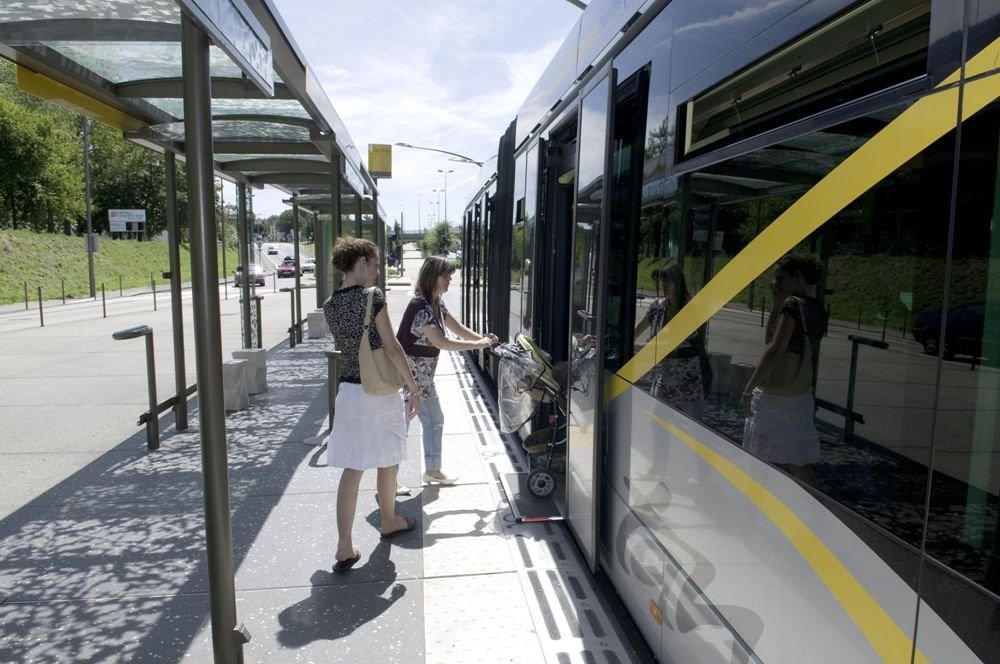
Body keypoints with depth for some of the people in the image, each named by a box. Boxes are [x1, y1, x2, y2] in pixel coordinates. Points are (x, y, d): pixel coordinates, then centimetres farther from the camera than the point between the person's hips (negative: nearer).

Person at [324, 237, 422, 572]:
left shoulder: (330, 305, 4)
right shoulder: (372, 296, -15)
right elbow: (391, 348, -15)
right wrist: (414, 388, -9)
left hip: (349, 391, 5)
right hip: (381, 392, -5)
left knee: (352, 469, 6)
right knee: (387, 462, 16)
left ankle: (344, 547, 5)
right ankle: (389, 521, 37)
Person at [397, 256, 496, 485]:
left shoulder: (436, 304, 5)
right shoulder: (420, 306, -24)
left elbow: (457, 328, 11)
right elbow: (442, 343, -25)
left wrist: (483, 338, -3)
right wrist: (478, 345, -19)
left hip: (423, 374, 10)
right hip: (407, 373, -10)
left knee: (435, 420, 17)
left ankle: (432, 470, 31)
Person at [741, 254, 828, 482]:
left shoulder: (793, 304, -13)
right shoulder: (818, 310, 11)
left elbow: (775, 350, -20)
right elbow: (770, 338, 18)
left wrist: (748, 388, -19)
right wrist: (778, 303, 11)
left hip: (773, 396, -8)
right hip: (801, 397, 8)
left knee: (762, 462, 3)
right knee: (799, 464, 12)